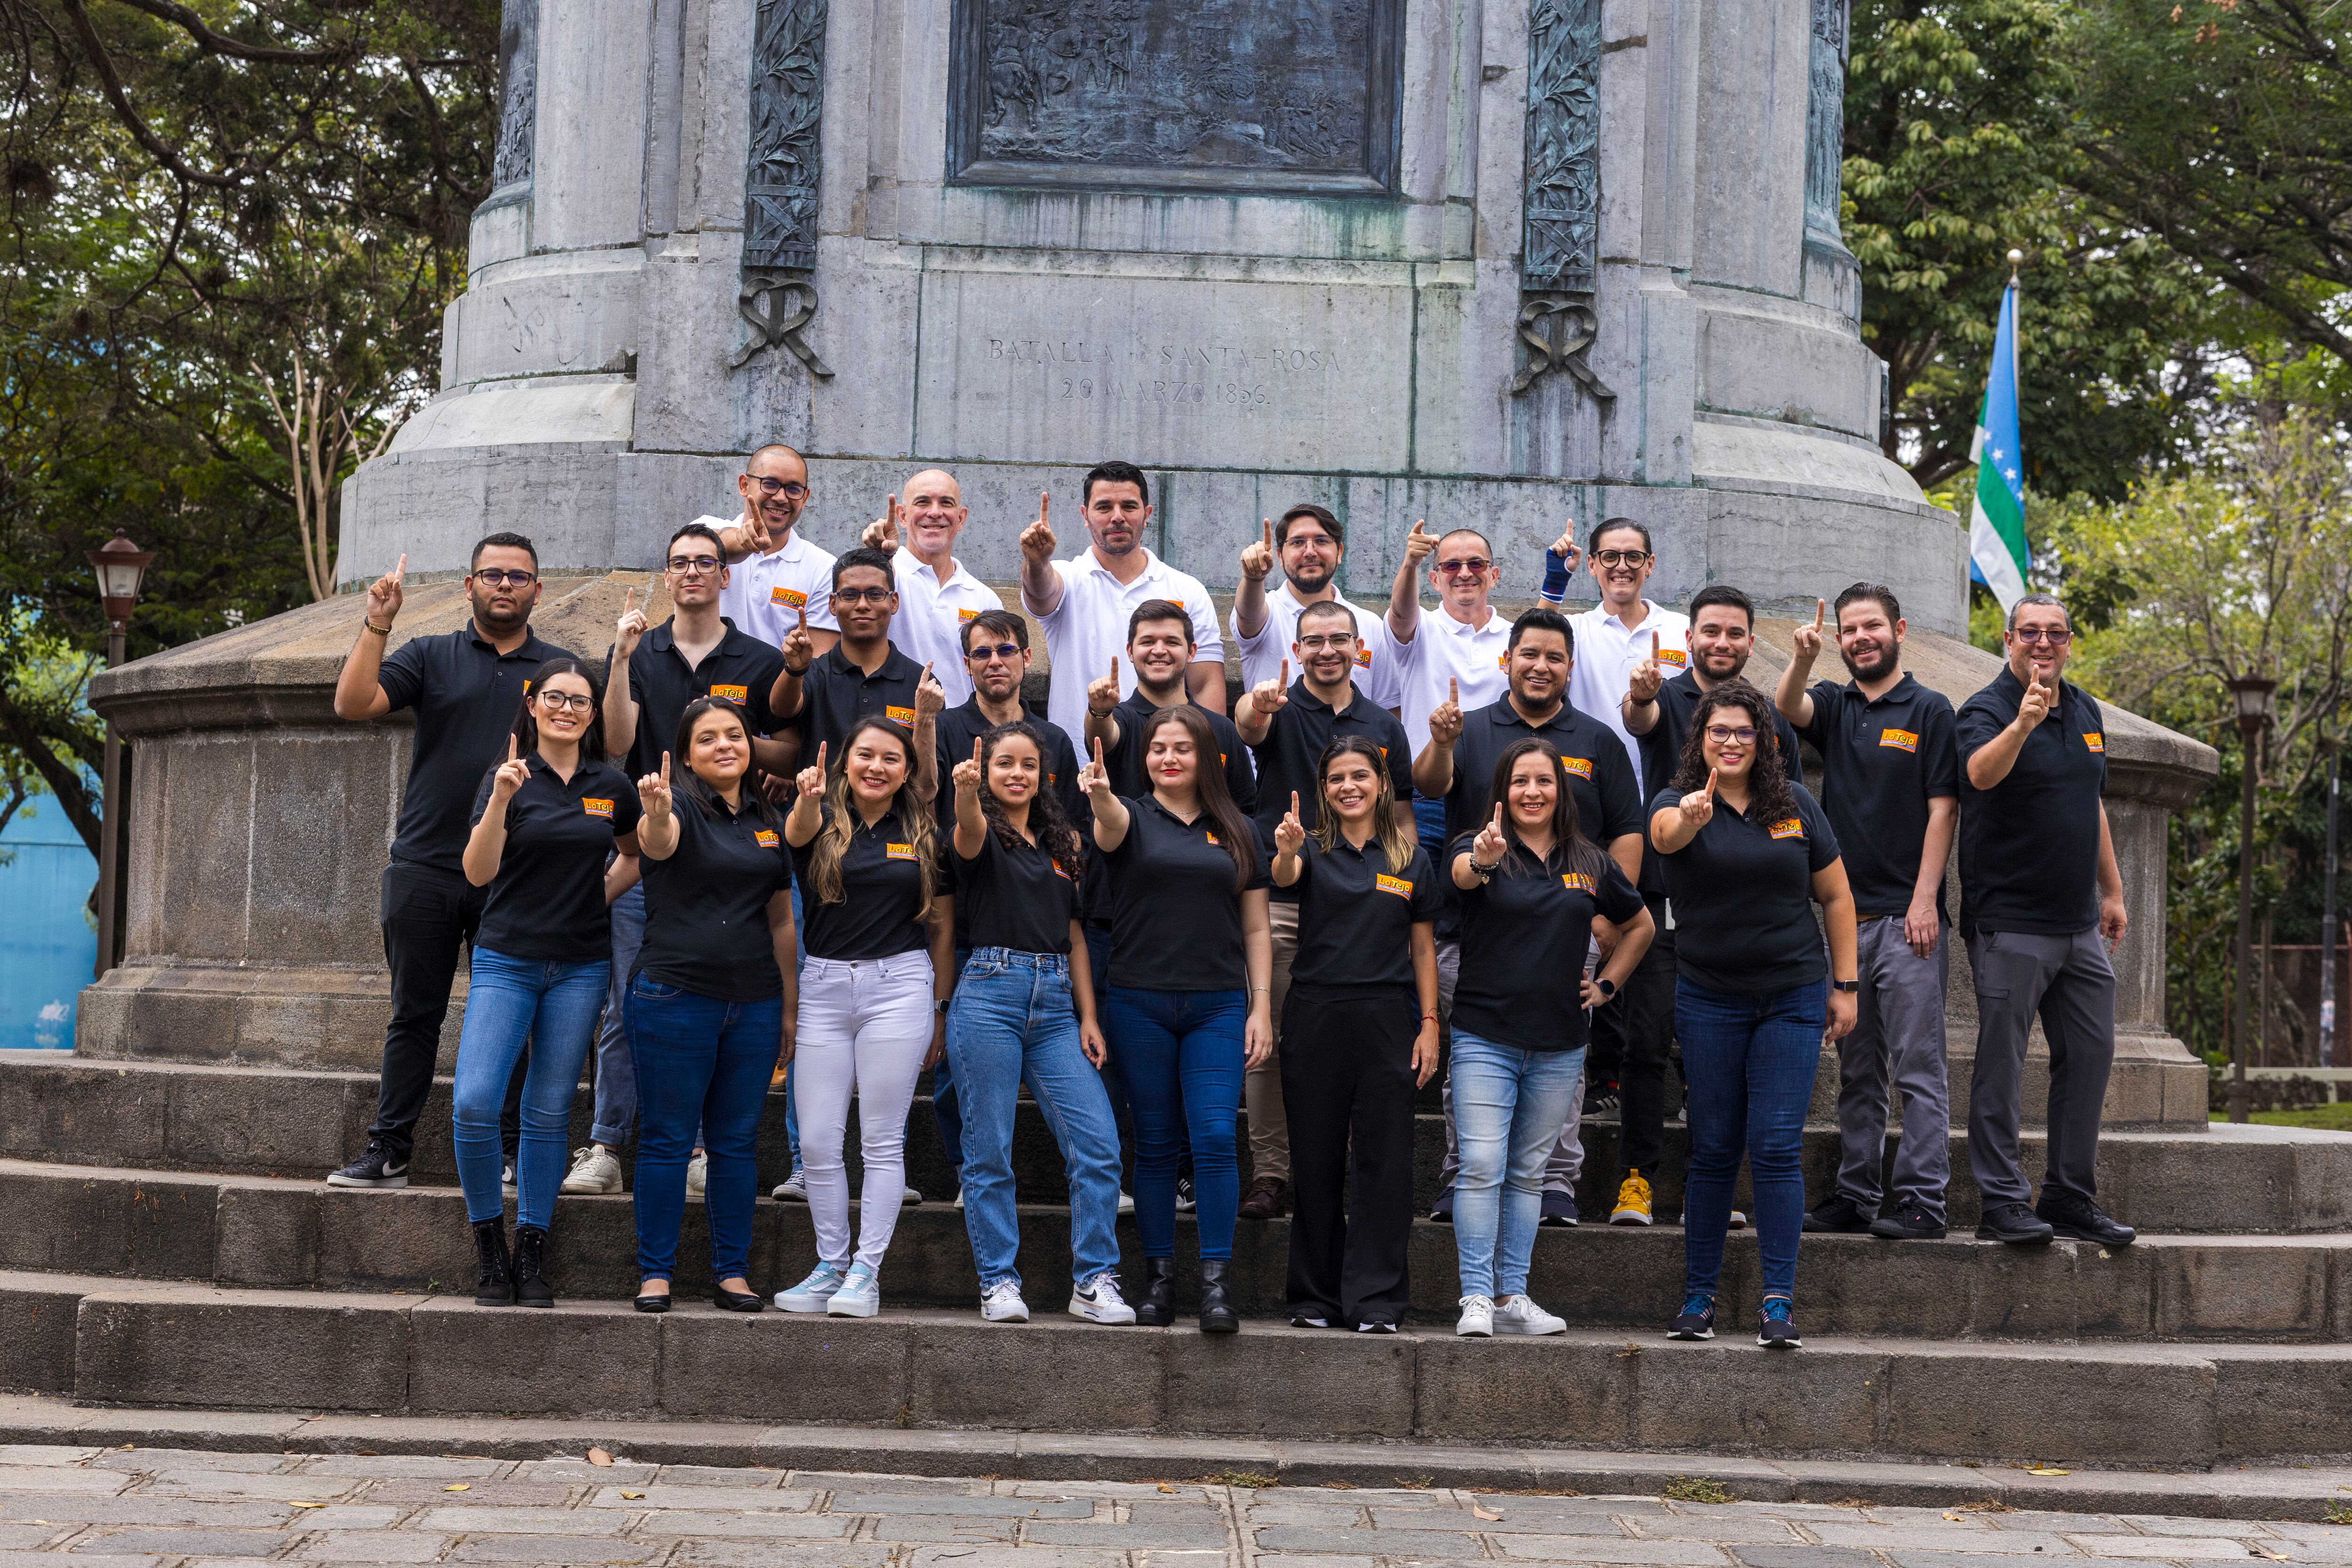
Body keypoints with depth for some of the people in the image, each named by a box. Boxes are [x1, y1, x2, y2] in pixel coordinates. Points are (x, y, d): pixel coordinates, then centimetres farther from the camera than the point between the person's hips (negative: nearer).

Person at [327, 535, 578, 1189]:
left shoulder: (560, 668, 10)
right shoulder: (430, 656, 9)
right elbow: (353, 703, -4)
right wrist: (377, 623, -12)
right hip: (426, 868, 0)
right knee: (415, 1017, 5)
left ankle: (510, 1154, 12)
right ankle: (388, 1152, 9)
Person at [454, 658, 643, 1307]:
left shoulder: (611, 786, 6)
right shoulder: (507, 778, -1)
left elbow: (637, 854, 23)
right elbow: (478, 872, -11)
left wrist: (607, 889, 6)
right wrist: (501, 801, -23)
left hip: (580, 967, 2)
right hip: (506, 961, -2)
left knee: (548, 1114, 6)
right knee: (474, 1104, -14)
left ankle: (531, 1251, 16)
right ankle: (489, 1241, 4)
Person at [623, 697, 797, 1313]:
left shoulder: (768, 821, 12)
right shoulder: (680, 806, -5)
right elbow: (658, 844, -30)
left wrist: (789, 1008, 13)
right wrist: (655, 815, -54)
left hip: (754, 1003, 5)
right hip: (674, 998, -5)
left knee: (737, 1141, 9)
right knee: (669, 1139, 1)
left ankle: (732, 1272, 16)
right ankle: (655, 1274, 7)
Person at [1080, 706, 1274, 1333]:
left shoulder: (1236, 830, 10)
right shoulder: (1132, 817, 5)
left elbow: (1256, 928, 11)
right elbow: (1110, 830, -22)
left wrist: (1261, 1007, 2)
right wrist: (1101, 797, -45)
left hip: (1218, 1005, 1)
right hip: (1139, 1004, -1)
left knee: (1215, 1137, -9)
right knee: (1155, 1142, 4)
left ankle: (1216, 1280, -4)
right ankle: (1159, 1278, 13)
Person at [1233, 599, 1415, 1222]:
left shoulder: (1383, 725, 11)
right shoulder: (1279, 710, 1)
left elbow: (1401, 815, 14)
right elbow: (1248, 727, -25)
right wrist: (1258, 704, -49)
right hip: (1280, 898, -2)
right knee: (1268, 1041, -1)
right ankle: (1270, 1171, 6)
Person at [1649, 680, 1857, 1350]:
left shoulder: (1795, 805, 5)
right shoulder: (1678, 802, -2)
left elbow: (1836, 896, 10)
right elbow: (1666, 835, -27)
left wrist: (1844, 986, 6)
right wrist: (1690, 816, -50)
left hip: (1792, 999, 1)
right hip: (1708, 1002, -1)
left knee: (1777, 1147, -5)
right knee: (1713, 1150, 4)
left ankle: (1779, 1300, -1)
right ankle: (1698, 1296, 13)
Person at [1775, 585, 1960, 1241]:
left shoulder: (1930, 710, 2)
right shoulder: (1833, 706, 13)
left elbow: (1942, 810, -4)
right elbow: (1786, 708, -9)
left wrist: (1925, 899, -12)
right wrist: (1802, 657, -29)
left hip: (1906, 917, -5)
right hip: (1844, 914, 5)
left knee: (1918, 1068, -5)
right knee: (1857, 1070, 10)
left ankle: (1922, 1203, -5)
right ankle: (1854, 1197, 15)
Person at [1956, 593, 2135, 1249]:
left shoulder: (2085, 711, 13)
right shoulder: (1987, 709, -9)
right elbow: (1981, 773, -32)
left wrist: (2112, 891, 22)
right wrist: (2023, 722, -49)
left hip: (2079, 924, 7)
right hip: (2009, 921, -7)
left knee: (2090, 1053, 9)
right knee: (2002, 1060, -3)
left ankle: (2071, 1199, 18)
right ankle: (2002, 1202, 1)